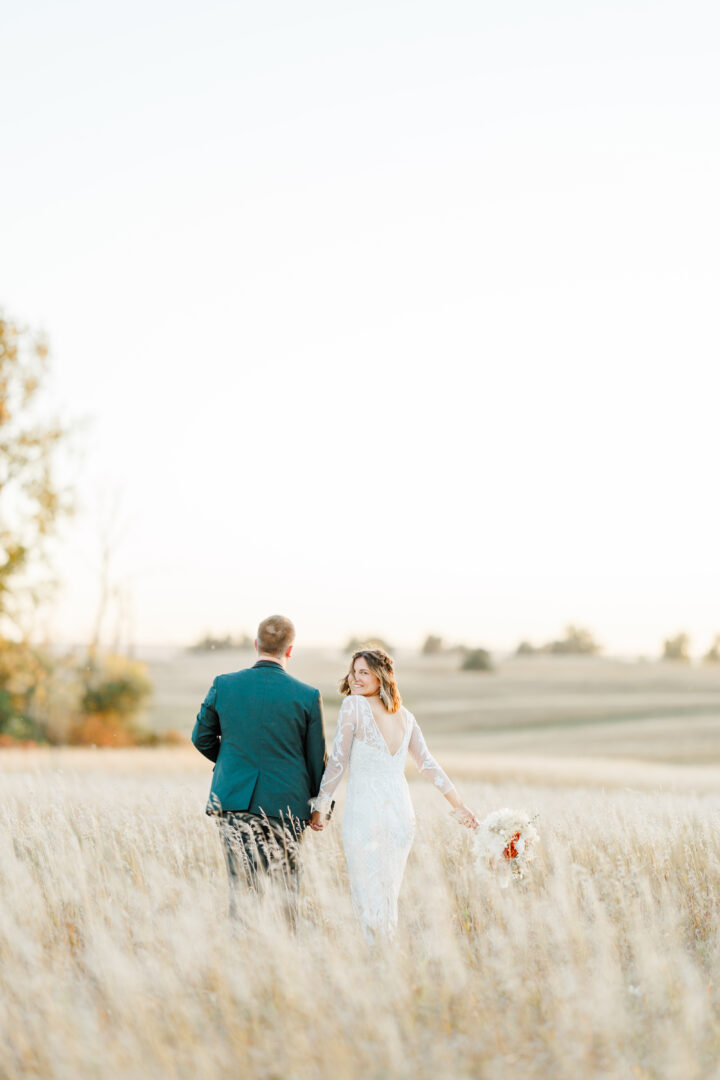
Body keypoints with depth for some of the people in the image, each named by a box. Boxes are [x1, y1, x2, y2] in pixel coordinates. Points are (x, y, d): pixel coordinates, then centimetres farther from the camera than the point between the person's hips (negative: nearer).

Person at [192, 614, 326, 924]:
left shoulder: (223, 685, -1)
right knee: (287, 883, 9)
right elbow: (317, 759, 1)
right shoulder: (307, 696, -6)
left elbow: (201, 738, 9)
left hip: (234, 798, 1)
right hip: (286, 802, -1)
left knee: (241, 885, 4)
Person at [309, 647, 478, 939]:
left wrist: (320, 808, -3)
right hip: (402, 813, 6)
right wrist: (459, 805, 19)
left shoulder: (353, 705, -6)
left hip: (365, 813, -6)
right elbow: (428, 764, 14)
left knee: (368, 898, -2)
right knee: (388, 896, 14)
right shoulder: (404, 715, 12)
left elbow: (338, 762, -8)